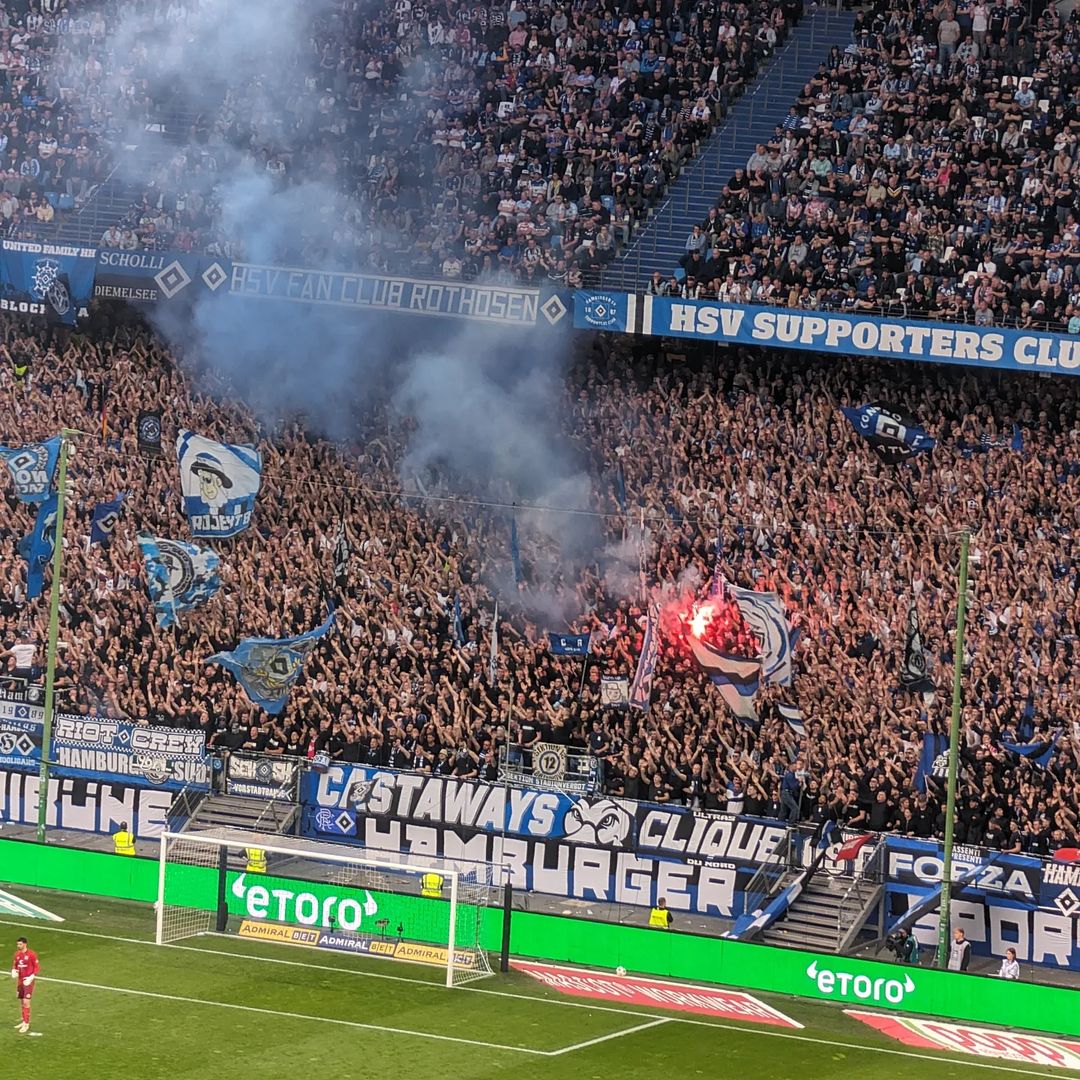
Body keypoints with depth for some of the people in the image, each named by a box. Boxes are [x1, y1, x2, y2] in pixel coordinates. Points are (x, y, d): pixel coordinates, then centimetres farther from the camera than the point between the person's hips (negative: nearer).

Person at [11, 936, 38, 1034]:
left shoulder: (31, 955, -12)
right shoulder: (17, 954, 6)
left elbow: (37, 967, -8)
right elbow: (15, 965, 17)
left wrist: (31, 978, -17)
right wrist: (14, 971, -6)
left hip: (28, 981, -7)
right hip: (20, 980, 7)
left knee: (26, 1001, -13)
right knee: (21, 1002, 13)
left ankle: (26, 1025, -11)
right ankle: (24, 1021, 27)